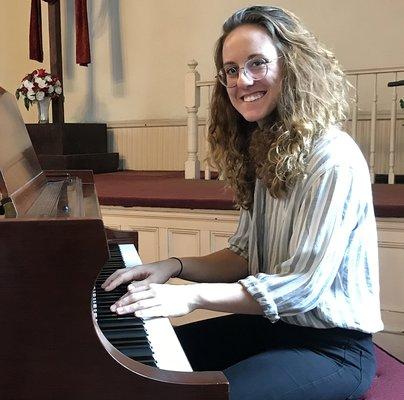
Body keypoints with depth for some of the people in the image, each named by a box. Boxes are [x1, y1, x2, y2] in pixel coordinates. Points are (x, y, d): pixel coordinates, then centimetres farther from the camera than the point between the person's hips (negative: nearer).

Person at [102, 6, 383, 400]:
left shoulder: (333, 159, -21)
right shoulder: (263, 154, 6)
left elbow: (302, 286, -24)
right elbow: (244, 256, 8)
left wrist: (192, 296, -28)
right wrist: (174, 266, -7)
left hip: (332, 344, -7)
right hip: (269, 322, 8)